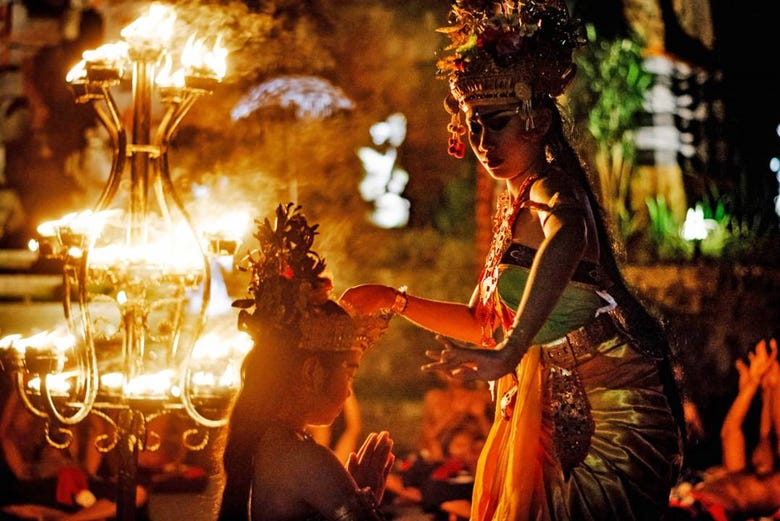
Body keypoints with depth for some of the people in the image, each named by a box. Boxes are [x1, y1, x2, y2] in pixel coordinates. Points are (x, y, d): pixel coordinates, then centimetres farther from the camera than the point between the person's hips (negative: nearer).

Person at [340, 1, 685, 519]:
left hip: (609, 406, -9)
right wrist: (396, 300, 15)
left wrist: (510, 353, -53)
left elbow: (567, 238, -41)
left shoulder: (552, 187, -14)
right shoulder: (513, 209, 16)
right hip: (562, 412, 9)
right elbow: (481, 323, 26)